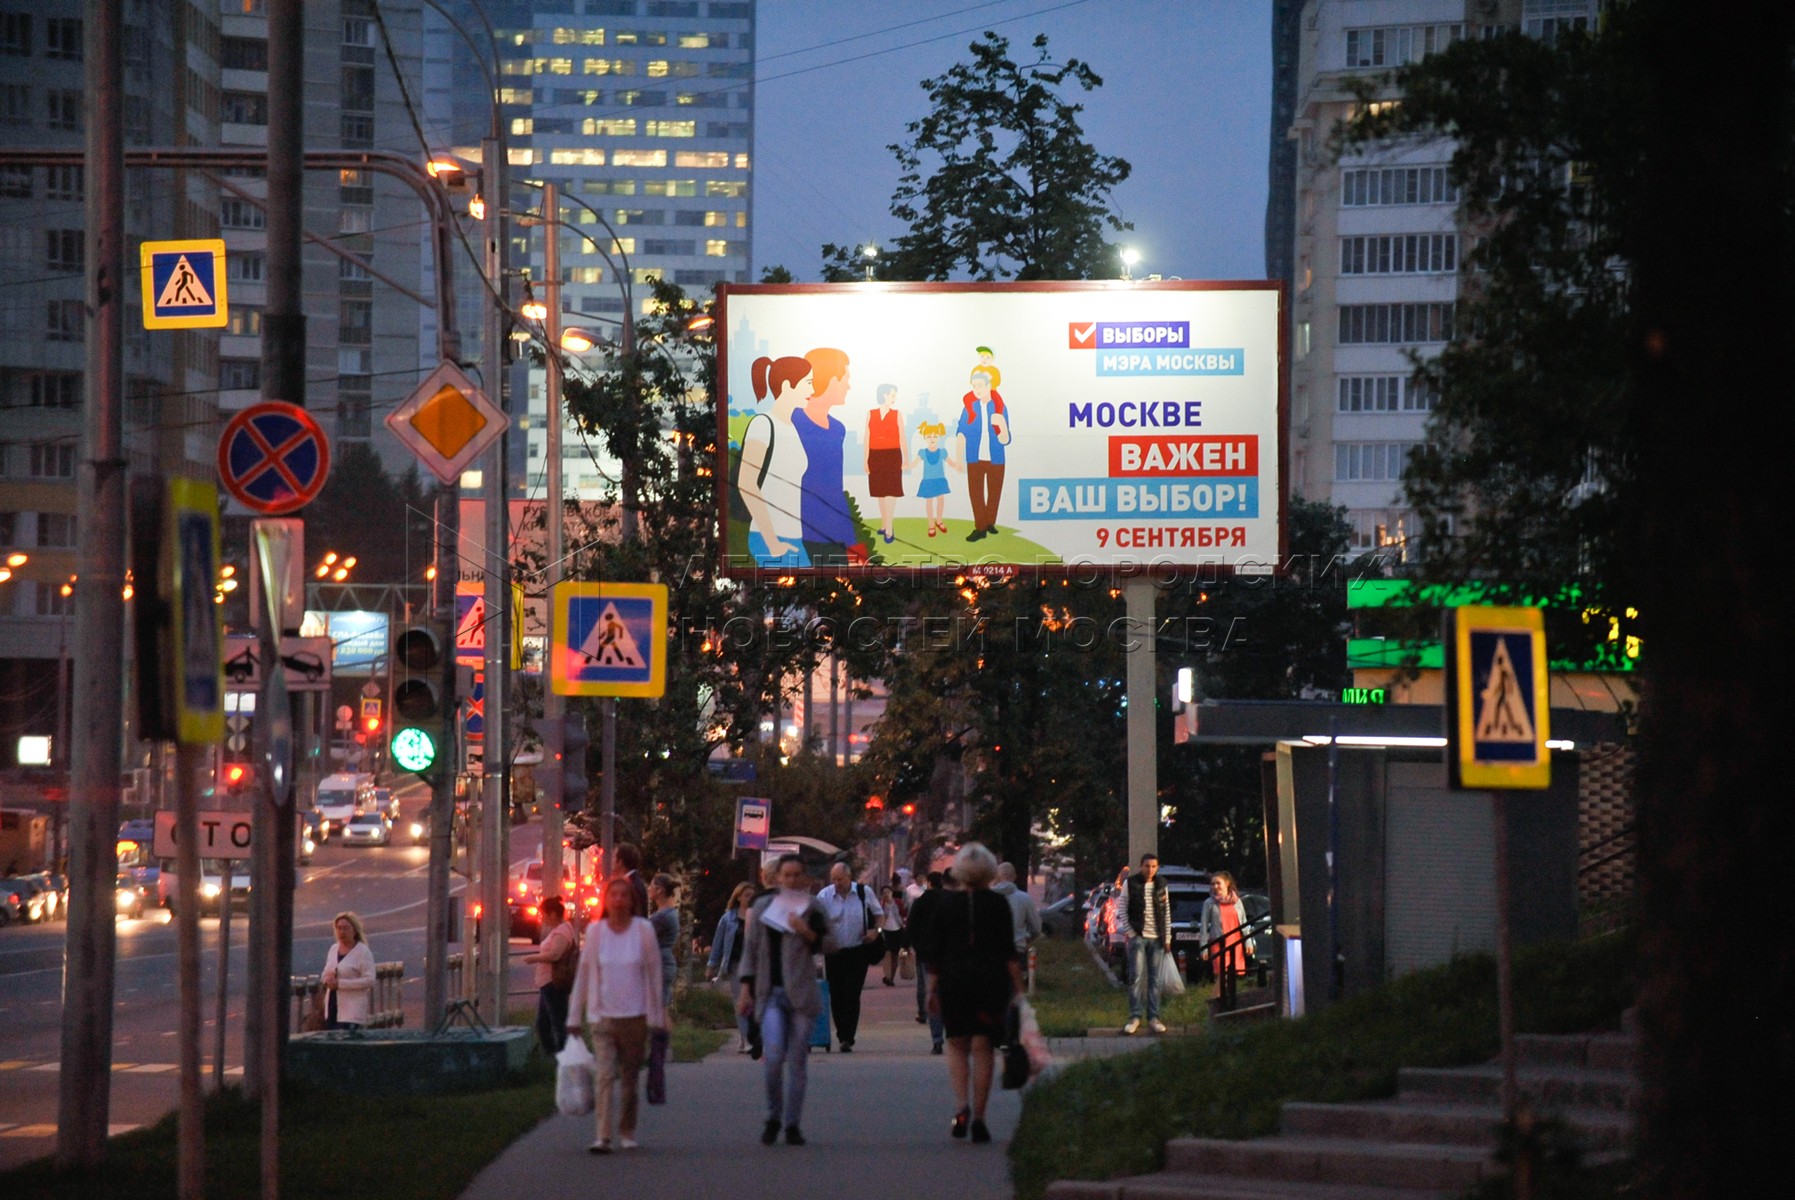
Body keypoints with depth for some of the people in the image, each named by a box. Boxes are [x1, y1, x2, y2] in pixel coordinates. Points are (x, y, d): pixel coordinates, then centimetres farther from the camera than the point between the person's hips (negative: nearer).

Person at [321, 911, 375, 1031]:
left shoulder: (363, 952, -7)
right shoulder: (334, 948, 14)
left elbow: (370, 980, -15)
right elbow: (326, 972, 25)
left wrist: (340, 983, -18)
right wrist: (327, 979, -2)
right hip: (332, 1007, 7)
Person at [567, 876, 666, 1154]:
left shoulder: (643, 930, 1)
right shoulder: (595, 932, 3)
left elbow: (654, 974, 3)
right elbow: (583, 974, 7)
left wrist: (656, 1016, 0)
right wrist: (575, 1016, 7)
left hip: (635, 1015, 0)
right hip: (603, 1015, 0)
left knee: (630, 1077, 9)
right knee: (605, 1075, -12)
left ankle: (627, 1132, 24)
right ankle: (602, 1137, -17)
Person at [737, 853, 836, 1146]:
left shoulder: (812, 908, 7)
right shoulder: (763, 907, 10)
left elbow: (830, 945, 9)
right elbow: (751, 949, 13)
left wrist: (807, 932, -9)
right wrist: (746, 990, 8)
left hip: (801, 993, 0)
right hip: (770, 992, 0)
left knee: (797, 1060, 1)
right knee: (774, 1056, -15)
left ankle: (792, 1124, 9)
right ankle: (773, 1117, 3)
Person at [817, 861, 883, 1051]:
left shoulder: (864, 893, -2)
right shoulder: (824, 896, -3)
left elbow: (879, 914, 11)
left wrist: (875, 930, -7)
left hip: (857, 952, -1)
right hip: (833, 953, 1)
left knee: (851, 996, -8)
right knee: (836, 996, 5)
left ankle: (847, 1038, -9)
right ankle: (843, 1036, 18)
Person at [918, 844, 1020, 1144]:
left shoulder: (946, 905, 4)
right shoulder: (998, 904, -2)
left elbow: (934, 953, 5)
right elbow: (1009, 951, -5)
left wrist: (932, 989, 11)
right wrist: (1018, 985, -1)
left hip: (953, 981, 1)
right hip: (992, 980, -1)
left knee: (957, 1045, 13)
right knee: (983, 1047, 3)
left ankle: (962, 1107, -8)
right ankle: (978, 1119, 0)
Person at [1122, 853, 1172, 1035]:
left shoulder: (1161, 887, 9)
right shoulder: (1131, 884, 0)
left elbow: (1167, 913, 12)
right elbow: (1123, 910, 1)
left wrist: (1167, 938, 7)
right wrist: (1129, 932, -7)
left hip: (1157, 938, 3)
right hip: (1137, 936, -3)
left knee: (1154, 979, 4)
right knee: (1136, 977, -8)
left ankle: (1153, 1018, 7)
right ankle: (1134, 1017, -4)